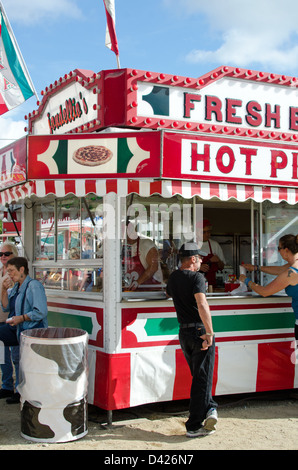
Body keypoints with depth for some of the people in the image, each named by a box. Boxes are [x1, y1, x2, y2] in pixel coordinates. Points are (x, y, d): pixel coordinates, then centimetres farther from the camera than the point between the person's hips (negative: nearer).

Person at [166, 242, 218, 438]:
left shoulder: (173, 278, 9)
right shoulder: (197, 277, -13)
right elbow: (202, 305, -27)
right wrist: (210, 332, -24)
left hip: (184, 332, 7)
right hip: (200, 331, -7)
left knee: (198, 375, 20)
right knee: (202, 379, -1)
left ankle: (209, 409, 13)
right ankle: (194, 426, 0)